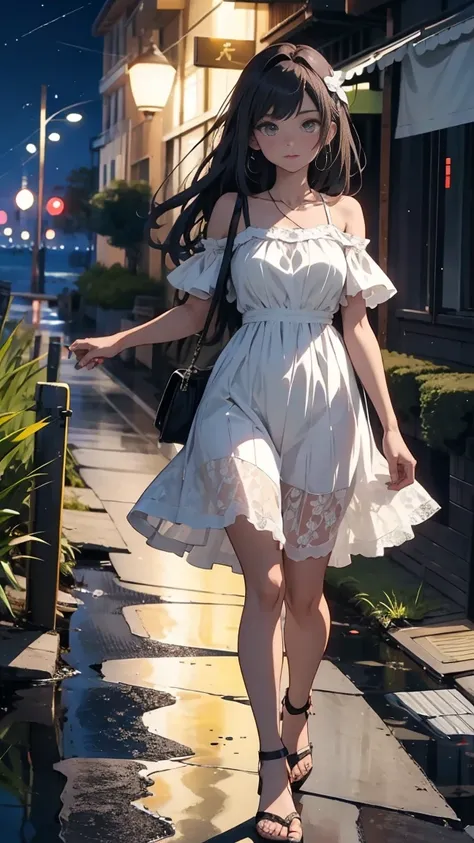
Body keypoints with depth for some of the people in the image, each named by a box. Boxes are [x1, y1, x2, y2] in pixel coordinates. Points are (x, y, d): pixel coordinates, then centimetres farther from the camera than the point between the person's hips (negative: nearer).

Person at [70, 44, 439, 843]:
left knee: (305, 588, 7)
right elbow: (196, 311, 7)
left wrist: (391, 426, 4)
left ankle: (297, 716, 32)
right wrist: (116, 340, -5)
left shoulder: (345, 212, 8)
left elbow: (357, 326, 9)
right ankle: (275, 765, -6)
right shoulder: (233, 205, 3)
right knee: (265, 583, -10)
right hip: (244, 400, -2)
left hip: (325, 405, 2)